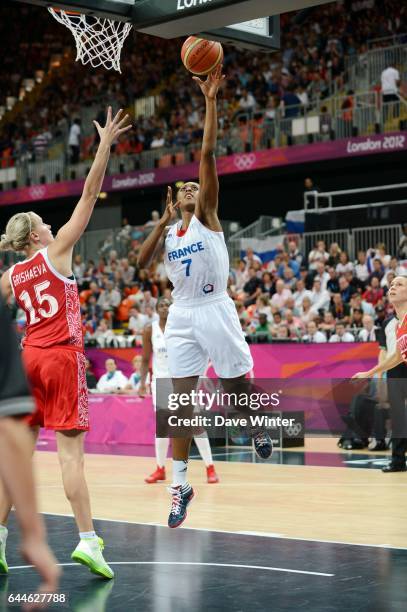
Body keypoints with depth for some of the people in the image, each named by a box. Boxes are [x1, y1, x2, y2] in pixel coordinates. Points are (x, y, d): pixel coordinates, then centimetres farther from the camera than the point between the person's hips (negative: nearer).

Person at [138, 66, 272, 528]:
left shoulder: (206, 215, 2)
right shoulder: (167, 230, 14)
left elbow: (207, 153, -8)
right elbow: (141, 262, -5)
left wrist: (210, 101, -15)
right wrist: (163, 221, -9)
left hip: (215, 311, -3)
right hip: (182, 317, 3)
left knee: (238, 389, 4)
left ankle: (259, 428, 38)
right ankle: (180, 485, 4)